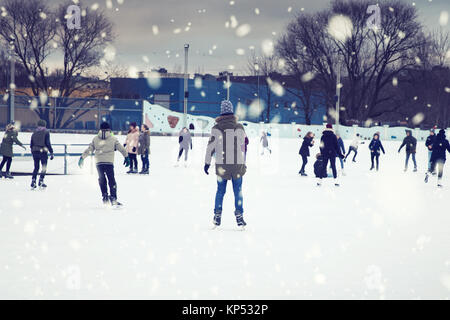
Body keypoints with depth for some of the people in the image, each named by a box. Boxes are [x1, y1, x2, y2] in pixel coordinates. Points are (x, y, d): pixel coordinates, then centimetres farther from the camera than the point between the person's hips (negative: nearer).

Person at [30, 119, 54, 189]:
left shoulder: (34, 132, 11)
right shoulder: (46, 132, -3)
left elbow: (31, 144, 11)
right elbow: (48, 143, -9)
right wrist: (51, 153, -6)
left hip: (35, 152, 5)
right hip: (43, 151, -5)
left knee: (36, 167, 14)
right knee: (44, 167, 5)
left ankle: (33, 182, 8)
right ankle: (41, 182, -3)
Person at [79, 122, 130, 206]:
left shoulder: (95, 139, 10)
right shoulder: (113, 139, 4)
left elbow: (89, 149, 12)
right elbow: (121, 149, 6)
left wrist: (82, 158, 21)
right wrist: (126, 157, 16)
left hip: (98, 163, 2)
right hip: (109, 162, -2)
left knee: (102, 179, 17)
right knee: (111, 180, 3)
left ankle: (105, 196, 8)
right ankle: (113, 198, -4)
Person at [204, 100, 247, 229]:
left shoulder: (216, 128, -7)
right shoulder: (240, 127, -2)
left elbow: (211, 146, -5)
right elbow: (244, 145, 7)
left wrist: (207, 163, 4)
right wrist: (243, 163, 18)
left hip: (222, 165, 0)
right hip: (238, 164, 0)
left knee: (220, 190, 10)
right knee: (238, 191, 6)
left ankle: (217, 216, 13)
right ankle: (239, 216, 4)